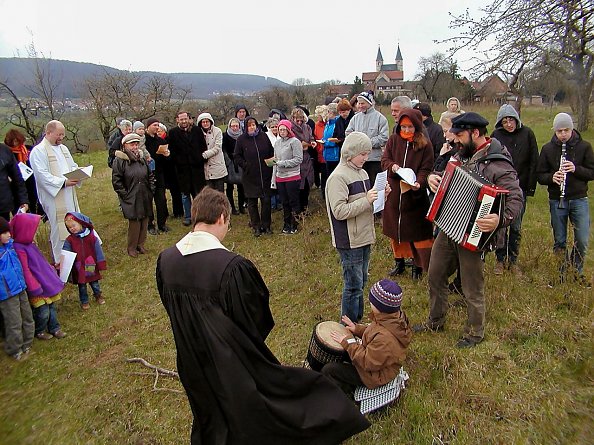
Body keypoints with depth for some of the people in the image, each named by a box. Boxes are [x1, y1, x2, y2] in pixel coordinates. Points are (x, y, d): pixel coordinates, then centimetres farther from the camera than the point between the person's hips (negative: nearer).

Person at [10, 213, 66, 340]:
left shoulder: (29, 244, 2)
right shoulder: (19, 249, -24)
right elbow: (25, 271, -22)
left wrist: (51, 271, 25)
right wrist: (35, 289, -19)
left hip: (46, 281, 8)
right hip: (38, 286, -8)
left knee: (52, 306, 17)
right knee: (43, 311, 3)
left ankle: (54, 328, 33)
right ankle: (39, 331, 27)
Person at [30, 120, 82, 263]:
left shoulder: (63, 148, 14)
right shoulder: (38, 151, -10)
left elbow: (73, 166, 20)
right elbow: (42, 176, -18)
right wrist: (64, 182, -24)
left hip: (69, 196, 8)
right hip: (54, 197, -7)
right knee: (59, 229, -3)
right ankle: (60, 261, 8)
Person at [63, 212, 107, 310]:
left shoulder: (92, 237, -11)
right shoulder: (70, 240, -7)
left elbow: (98, 251, -6)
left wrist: (101, 264, -5)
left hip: (91, 267, -1)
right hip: (79, 268, 1)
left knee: (94, 283, 19)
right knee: (81, 286, 15)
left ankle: (98, 295, 42)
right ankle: (84, 301, 33)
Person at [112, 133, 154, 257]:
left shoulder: (142, 159, 10)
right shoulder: (119, 161, -8)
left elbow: (150, 176, 21)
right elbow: (116, 181, -9)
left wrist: (149, 190, 12)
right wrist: (126, 195, -11)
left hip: (145, 198, 6)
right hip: (131, 200, -6)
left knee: (144, 221, 8)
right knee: (134, 223, -6)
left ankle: (140, 244, 25)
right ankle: (131, 247, 11)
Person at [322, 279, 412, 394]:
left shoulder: (385, 338, -41)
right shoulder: (395, 317, -12)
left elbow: (368, 363, -31)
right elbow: (375, 331, 8)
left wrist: (348, 342, -24)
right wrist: (358, 329, -1)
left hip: (375, 375, -9)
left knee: (328, 370, -9)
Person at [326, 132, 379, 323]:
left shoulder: (362, 173, 10)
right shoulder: (338, 177, -17)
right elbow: (340, 211, -24)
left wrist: (379, 195, 2)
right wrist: (367, 200, -24)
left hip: (364, 237, 9)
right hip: (350, 241, -9)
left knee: (361, 282, 19)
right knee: (353, 285, 0)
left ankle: (358, 321, 34)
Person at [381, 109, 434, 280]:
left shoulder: (425, 144, -6)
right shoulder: (393, 140, 2)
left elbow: (426, 169, -9)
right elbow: (384, 159, 3)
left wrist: (419, 183, -28)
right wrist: (392, 166, -19)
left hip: (415, 195, -3)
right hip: (394, 193, 3)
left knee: (416, 230, 4)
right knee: (395, 228, 13)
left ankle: (418, 264, 21)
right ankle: (399, 261, 30)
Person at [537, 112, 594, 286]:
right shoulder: (548, 149, 0)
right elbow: (540, 175, 0)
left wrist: (576, 169, -20)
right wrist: (552, 177, -20)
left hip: (579, 200, 0)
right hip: (556, 200, 0)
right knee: (559, 241, 9)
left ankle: (577, 271, 22)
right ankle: (562, 272, 27)